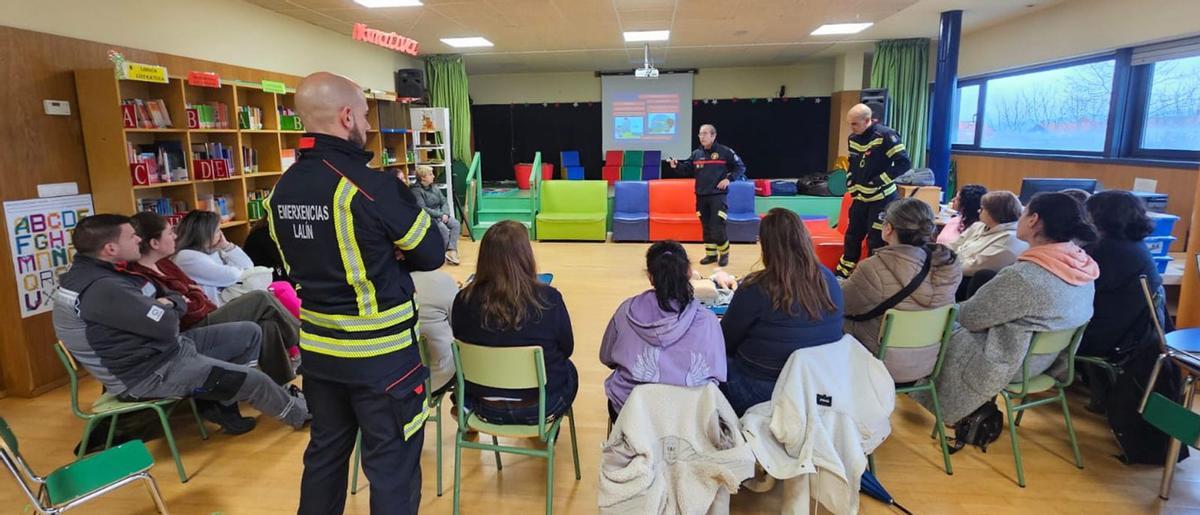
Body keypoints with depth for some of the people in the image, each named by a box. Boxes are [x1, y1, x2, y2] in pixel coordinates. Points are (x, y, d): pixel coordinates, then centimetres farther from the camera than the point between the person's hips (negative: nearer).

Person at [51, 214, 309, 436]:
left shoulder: (101, 271, 7)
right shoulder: (102, 289, -28)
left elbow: (169, 296, 14)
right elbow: (166, 325, -28)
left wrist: (171, 302, -11)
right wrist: (169, 308, -4)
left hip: (165, 348, 10)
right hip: (150, 373, -10)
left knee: (249, 333, 8)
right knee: (253, 379, -10)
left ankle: (221, 401, 9)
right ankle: (299, 413, 17)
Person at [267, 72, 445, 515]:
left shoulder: (281, 191, 3)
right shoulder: (372, 186, -20)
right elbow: (432, 254, -11)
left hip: (317, 348, 7)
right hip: (380, 353, -7)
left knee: (325, 452, 22)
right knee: (392, 465, 7)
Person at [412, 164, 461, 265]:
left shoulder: (434, 187, 13)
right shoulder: (416, 191, -9)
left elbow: (444, 202, 11)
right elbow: (423, 209, -17)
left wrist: (445, 214, -9)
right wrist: (440, 215, -18)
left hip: (441, 215, 7)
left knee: (456, 224, -19)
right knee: (444, 229, -30)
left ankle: (451, 251, -28)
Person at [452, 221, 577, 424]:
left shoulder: (464, 300, -17)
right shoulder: (548, 298, -22)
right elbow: (567, 349, -6)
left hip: (484, 405, 3)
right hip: (542, 405, -2)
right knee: (568, 370, 31)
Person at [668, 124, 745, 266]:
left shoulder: (725, 151, -6)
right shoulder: (696, 153, 6)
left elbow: (740, 167, 0)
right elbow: (689, 169, 14)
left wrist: (728, 179, -12)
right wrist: (677, 165, -3)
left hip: (717, 196, -5)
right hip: (701, 196, 5)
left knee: (717, 227, -8)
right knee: (706, 227, 10)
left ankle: (724, 254, 11)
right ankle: (711, 254, 21)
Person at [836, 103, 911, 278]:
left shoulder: (886, 136, -18)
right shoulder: (853, 138, 4)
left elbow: (904, 163, -19)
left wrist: (879, 182, -19)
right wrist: (850, 185, 7)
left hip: (882, 199, -7)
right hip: (860, 197, 7)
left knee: (876, 241, -1)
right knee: (852, 235, 15)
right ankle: (843, 273, 27)